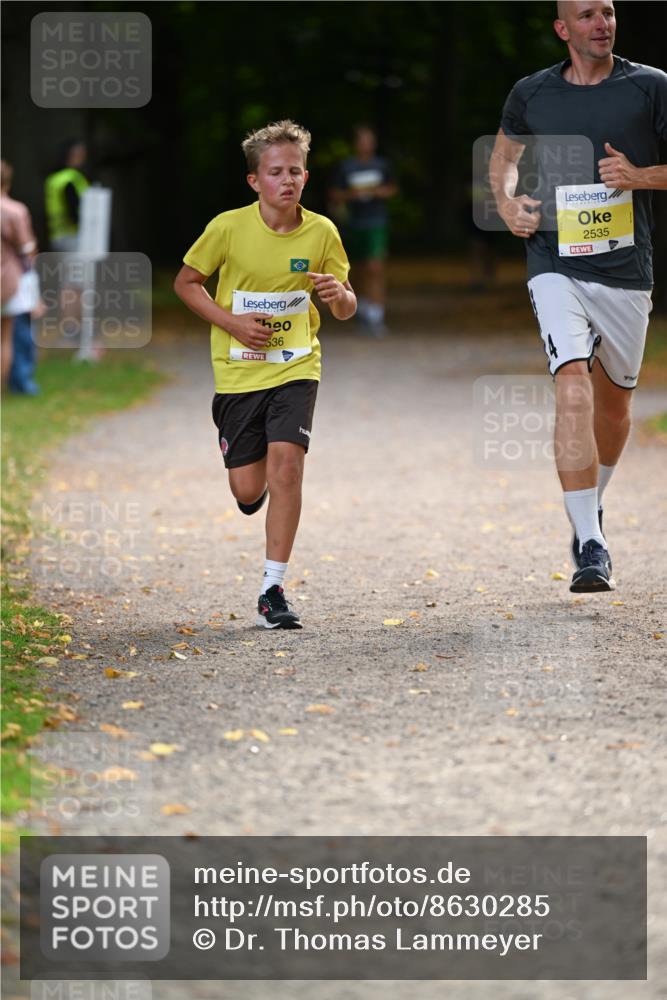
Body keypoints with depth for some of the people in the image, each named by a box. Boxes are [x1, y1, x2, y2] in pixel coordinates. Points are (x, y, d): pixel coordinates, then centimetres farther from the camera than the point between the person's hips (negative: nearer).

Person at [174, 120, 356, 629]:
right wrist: (232, 323, -12)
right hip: (238, 371, 0)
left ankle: (273, 590, -11)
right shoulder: (229, 228, -11)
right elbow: (186, 282, 2)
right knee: (248, 491, 1)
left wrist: (341, 295, -21)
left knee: (286, 463, -18)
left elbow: (345, 309, 4)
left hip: (296, 367, 0)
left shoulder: (321, 232, -6)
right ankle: (256, 482, 43)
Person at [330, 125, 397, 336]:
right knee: (358, 269, 14)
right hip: (354, 223, 1)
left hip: (377, 223, -1)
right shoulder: (346, 167, 0)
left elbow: (392, 188, 16)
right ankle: (364, 304, 40)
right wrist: (350, 194, -16)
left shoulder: (381, 165, 3)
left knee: (376, 269, -15)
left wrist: (382, 191, -6)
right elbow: (335, 197, 3)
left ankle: (376, 315, -19)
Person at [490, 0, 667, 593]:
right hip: (556, 267, -1)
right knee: (573, 385, -20)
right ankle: (590, 545, -23)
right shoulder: (532, 94, 6)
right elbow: (503, 157, 23)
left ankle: (593, 503, 44)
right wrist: (508, 206, 4)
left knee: (615, 400, 15)